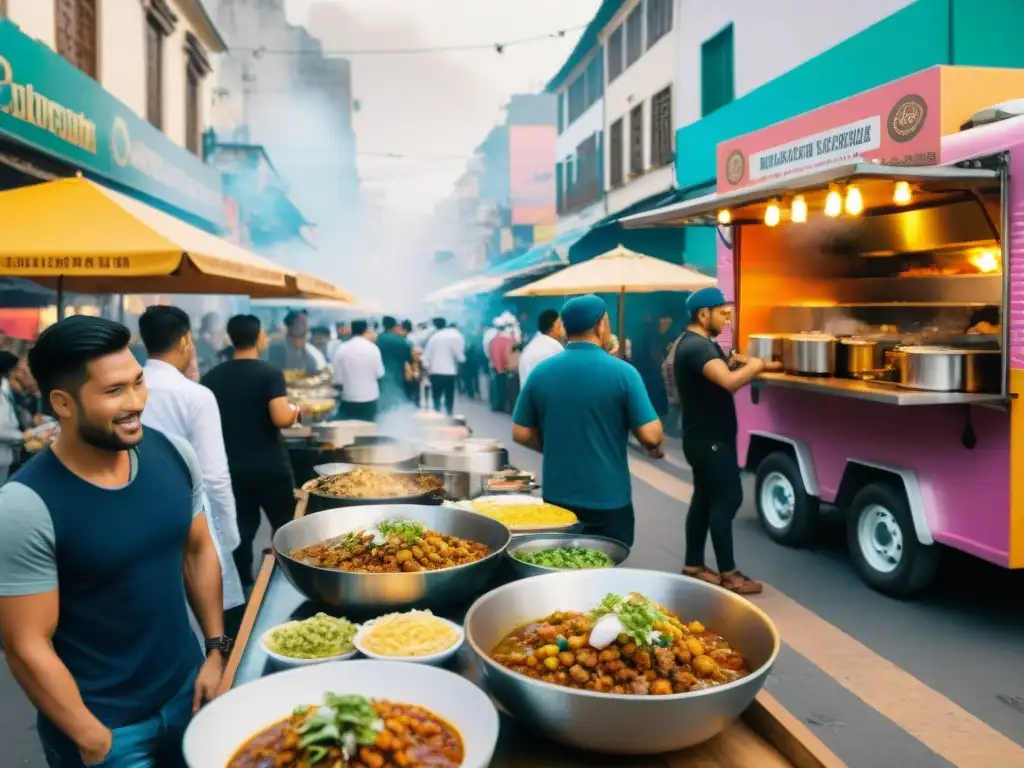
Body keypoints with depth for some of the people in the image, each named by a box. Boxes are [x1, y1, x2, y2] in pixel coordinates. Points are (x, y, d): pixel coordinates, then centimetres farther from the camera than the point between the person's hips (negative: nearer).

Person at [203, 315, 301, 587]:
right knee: (285, 528, 11)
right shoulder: (270, 372, -13)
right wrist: (294, 411, -2)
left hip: (231, 467, 4)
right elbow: (281, 418, -23)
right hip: (270, 467, -4)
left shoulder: (212, 378, 2)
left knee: (242, 529, 13)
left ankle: (243, 585, 16)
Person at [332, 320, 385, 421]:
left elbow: (337, 379, -6)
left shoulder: (341, 350, -8)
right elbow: (380, 373, -4)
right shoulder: (373, 348, -9)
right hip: (369, 397, 0)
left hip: (349, 399, 1)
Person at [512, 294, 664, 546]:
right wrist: (656, 448, 8)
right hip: (609, 501, -3)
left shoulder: (540, 372, -3)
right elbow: (651, 436, -15)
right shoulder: (623, 372, -13)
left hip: (557, 499, 3)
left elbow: (521, 434, 2)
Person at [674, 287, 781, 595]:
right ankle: (728, 573, 1)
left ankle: (694, 564, 21)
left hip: (707, 437, 11)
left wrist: (734, 364, 3)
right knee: (727, 499, -6)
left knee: (705, 498, 13)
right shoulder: (696, 347, -22)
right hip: (710, 439, -11)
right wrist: (754, 365, -19)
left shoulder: (699, 343, 14)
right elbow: (730, 382, -35)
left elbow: (720, 375, 20)